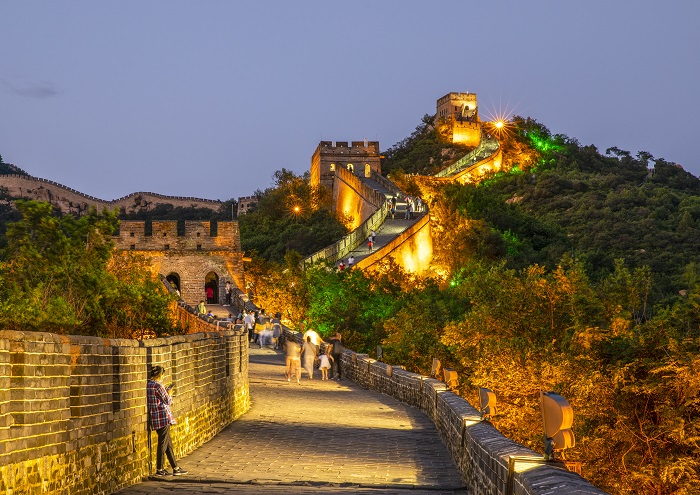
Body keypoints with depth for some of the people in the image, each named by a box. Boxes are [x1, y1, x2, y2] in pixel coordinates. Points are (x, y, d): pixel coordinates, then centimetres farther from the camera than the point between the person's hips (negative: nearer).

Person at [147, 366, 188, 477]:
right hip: (163, 417, -9)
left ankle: (175, 468, 19)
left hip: (154, 418, 9)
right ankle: (159, 470, 5)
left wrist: (166, 390, 17)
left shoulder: (148, 385, 9)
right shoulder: (158, 385, -16)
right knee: (163, 443, 0)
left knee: (168, 443, 14)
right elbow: (168, 401, -11)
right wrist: (170, 396, 9)